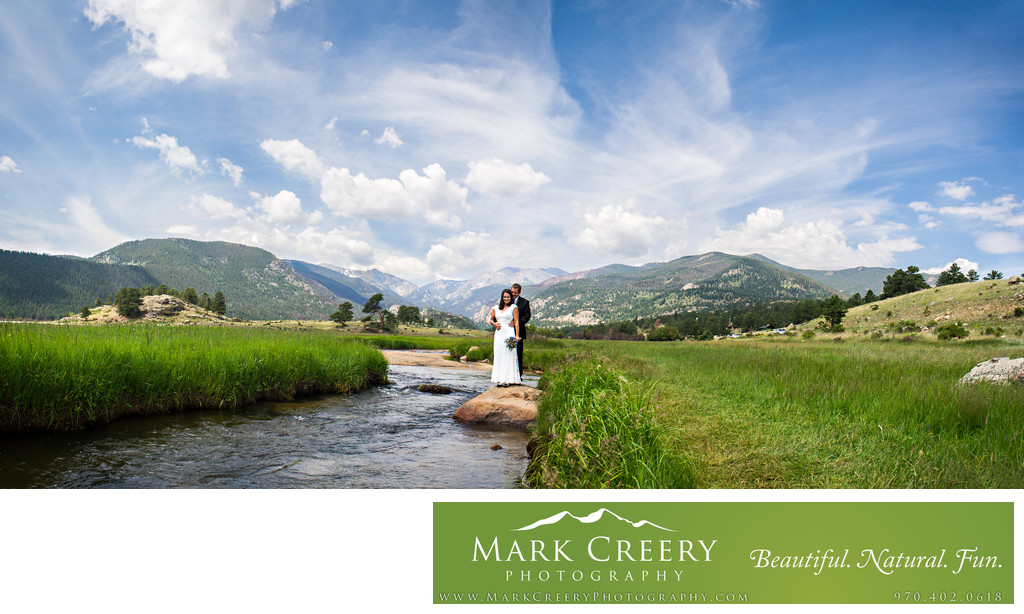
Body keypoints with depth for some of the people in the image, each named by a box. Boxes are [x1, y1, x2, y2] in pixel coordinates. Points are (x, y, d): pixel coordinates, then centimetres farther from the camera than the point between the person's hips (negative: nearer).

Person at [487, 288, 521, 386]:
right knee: (498, 355, 3)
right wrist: (495, 324, 0)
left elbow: (516, 322, -3)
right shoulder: (496, 308, 14)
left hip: (509, 333, -4)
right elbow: (491, 320, 22)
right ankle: (500, 379, 8)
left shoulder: (513, 308, 2)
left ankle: (508, 379, -3)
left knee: (508, 355, -6)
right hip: (499, 333, 4)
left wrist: (517, 335, -12)